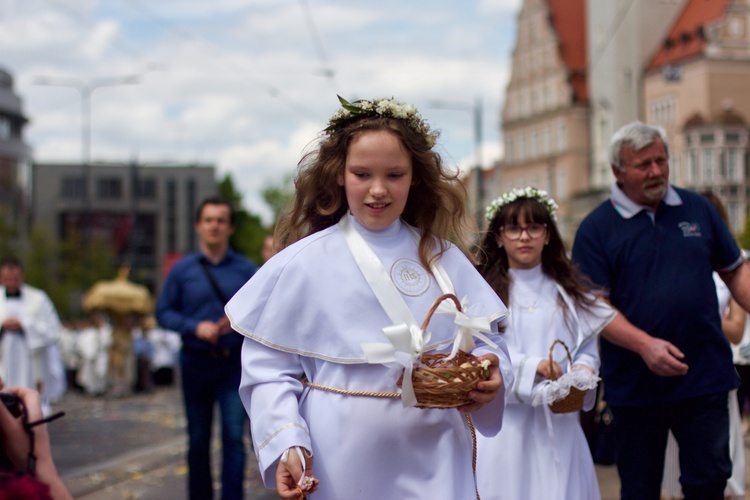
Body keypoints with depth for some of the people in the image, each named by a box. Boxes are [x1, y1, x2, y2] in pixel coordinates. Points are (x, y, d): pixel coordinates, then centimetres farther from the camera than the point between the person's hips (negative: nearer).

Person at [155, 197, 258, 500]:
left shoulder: (246, 270, 1)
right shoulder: (182, 270, 4)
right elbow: (164, 312, 3)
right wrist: (195, 327, -12)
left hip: (234, 363, -1)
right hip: (196, 363, 2)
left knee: (234, 435, -10)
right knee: (198, 438, 11)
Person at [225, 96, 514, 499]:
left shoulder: (443, 259, 5)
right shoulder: (304, 263, -4)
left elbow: (485, 342, 7)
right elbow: (268, 368, -4)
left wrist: (491, 374, -15)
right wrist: (286, 445, -17)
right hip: (345, 466, -2)